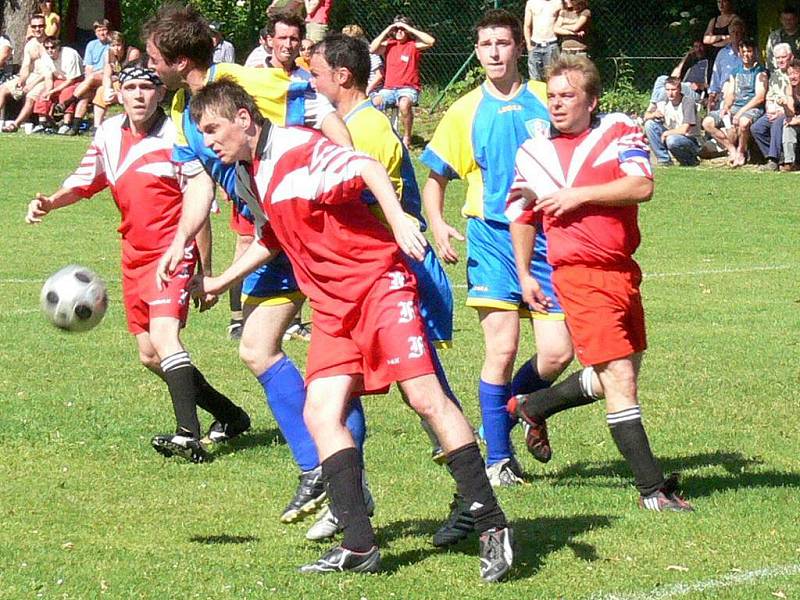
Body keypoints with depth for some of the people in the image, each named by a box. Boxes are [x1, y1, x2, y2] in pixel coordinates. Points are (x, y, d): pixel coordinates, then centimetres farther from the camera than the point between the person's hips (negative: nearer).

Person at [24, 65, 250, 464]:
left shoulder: (176, 137, -13)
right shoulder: (109, 134, 5)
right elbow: (84, 183, 17)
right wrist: (49, 203, -4)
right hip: (135, 254, 8)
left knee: (163, 335, -27)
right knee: (149, 355, 12)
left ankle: (189, 436, -34)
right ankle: (230, 416, 26)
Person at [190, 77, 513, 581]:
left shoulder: (297, 150, -13)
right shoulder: (248, 176, 14)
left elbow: (368, 168, -26)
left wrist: (397, 218, -42)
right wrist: (220, 281, 36)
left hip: (379, 282, -9)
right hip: (332, 305, 9)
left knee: (425, 396, -15)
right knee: (320, 413, -4)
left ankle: (492, 526, -11)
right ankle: (360, 545, -4)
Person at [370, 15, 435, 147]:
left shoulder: (413, 45, 2)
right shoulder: (388, 44, 11)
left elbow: (431, 41, -16)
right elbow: (372, 49, -5)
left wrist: (409, 28, -12)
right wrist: (386, 30, -6)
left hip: (408, 88, -3)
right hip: (388, 88, 3)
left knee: (404, 103, -37)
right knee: (374, 102, -29)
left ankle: (407, 137, -18)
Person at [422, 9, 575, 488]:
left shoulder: (546, 100, 4)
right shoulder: (465, 112, 4)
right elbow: (434, 178, 12)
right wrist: (437, 224, -5)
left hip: (547, 237, 1)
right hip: (492, 237, -1)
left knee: (557, 352, -5)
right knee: (502, 350, -9)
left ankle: (508, 413, 24)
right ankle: (499, 457, 5)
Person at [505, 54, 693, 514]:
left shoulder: (619, 132, 2)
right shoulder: (533, 152, 6)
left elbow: (642, 186, -13)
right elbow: (522, 217, 17)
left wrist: (579, 195, -15)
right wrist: (524, 275, 14)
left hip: (623, 271, 3)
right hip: (579, 277, -3)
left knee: (625, 375, 15)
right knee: (619, 381, -12)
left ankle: (530, 407, 37)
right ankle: (653, 489, -10)